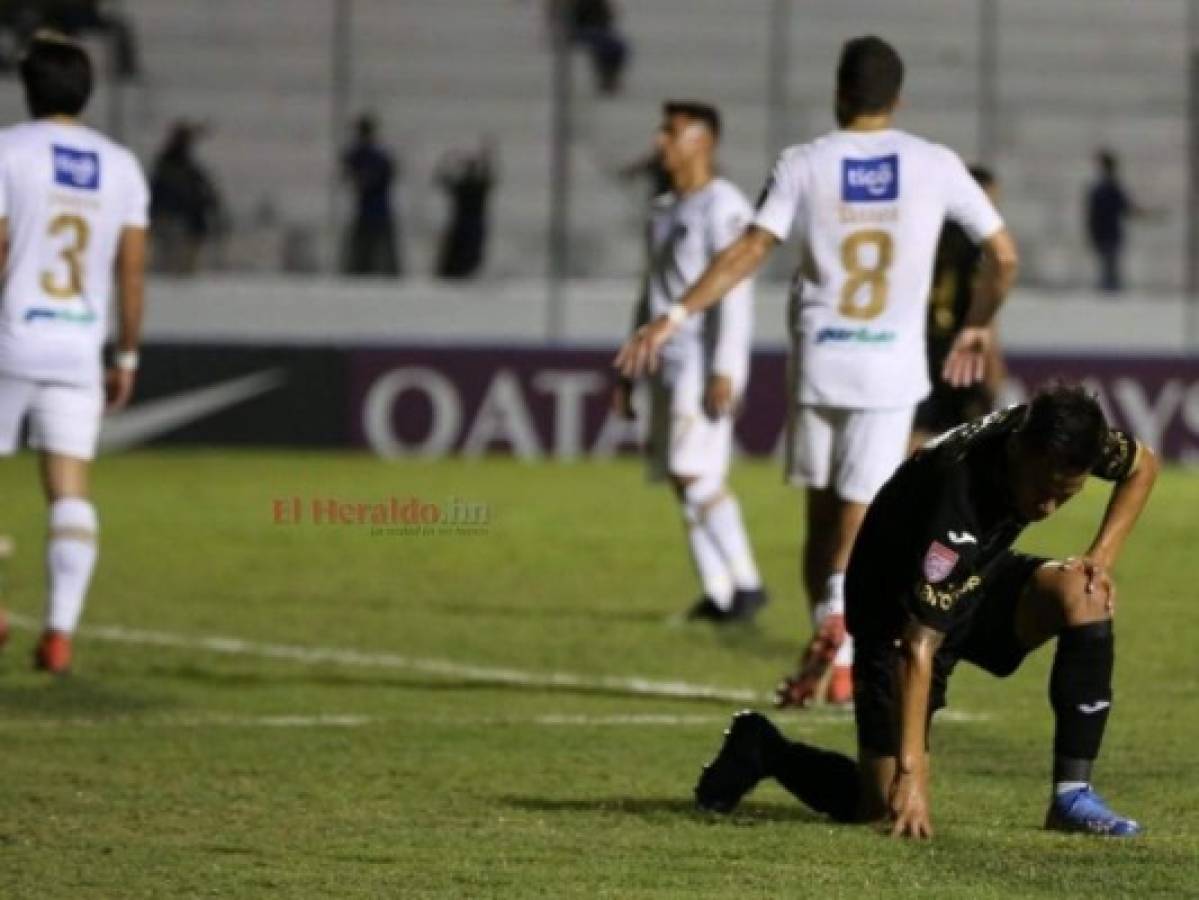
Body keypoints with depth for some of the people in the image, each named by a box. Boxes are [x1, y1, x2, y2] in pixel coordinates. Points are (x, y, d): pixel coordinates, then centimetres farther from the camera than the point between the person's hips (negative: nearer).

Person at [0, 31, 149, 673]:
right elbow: (133, 272, 7)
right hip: (79, 351, 3)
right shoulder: (121, 167, 8)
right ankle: (60, 631, -12)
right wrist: (126, 358, 15)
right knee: (70, 492, -1)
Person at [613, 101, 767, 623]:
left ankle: (747, 584, -9)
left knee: (694, 474, -15)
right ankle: (717, 594, 6)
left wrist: (724, 371, -24)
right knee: (683, 482, 4)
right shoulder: (663, 212, 17)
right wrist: (628, 372, 20)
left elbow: (736, 293, -17)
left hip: (708, 363, -9)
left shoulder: (723, 207, -10)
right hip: (670, 365, 9)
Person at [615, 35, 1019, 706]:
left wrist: (677, 315, -10)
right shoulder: (935, 165, 2)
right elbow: (1003, 255, 5)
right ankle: (839, 659, -18)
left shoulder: (806, 165, 0)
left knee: (823, 514, 14)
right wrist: (980, 325, 22)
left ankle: (829, 642, 18)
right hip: (892, 367, 0)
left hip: (819, 364, 0)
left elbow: (751, 250, -10)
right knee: (859, 521, 0)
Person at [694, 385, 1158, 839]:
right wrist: (910, 772, -42)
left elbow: (1142, 465, 5)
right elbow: (918, 646, -39)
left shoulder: (1061, 440, -20)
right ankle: (763, 751, 19)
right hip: (898, 610, -6)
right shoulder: (958, 497, -39)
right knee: (884, 804, -12)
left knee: (1082, 594, -25)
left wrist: (1102, 557, -10)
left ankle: (1073, 795, -16)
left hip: (981, 579, 6)